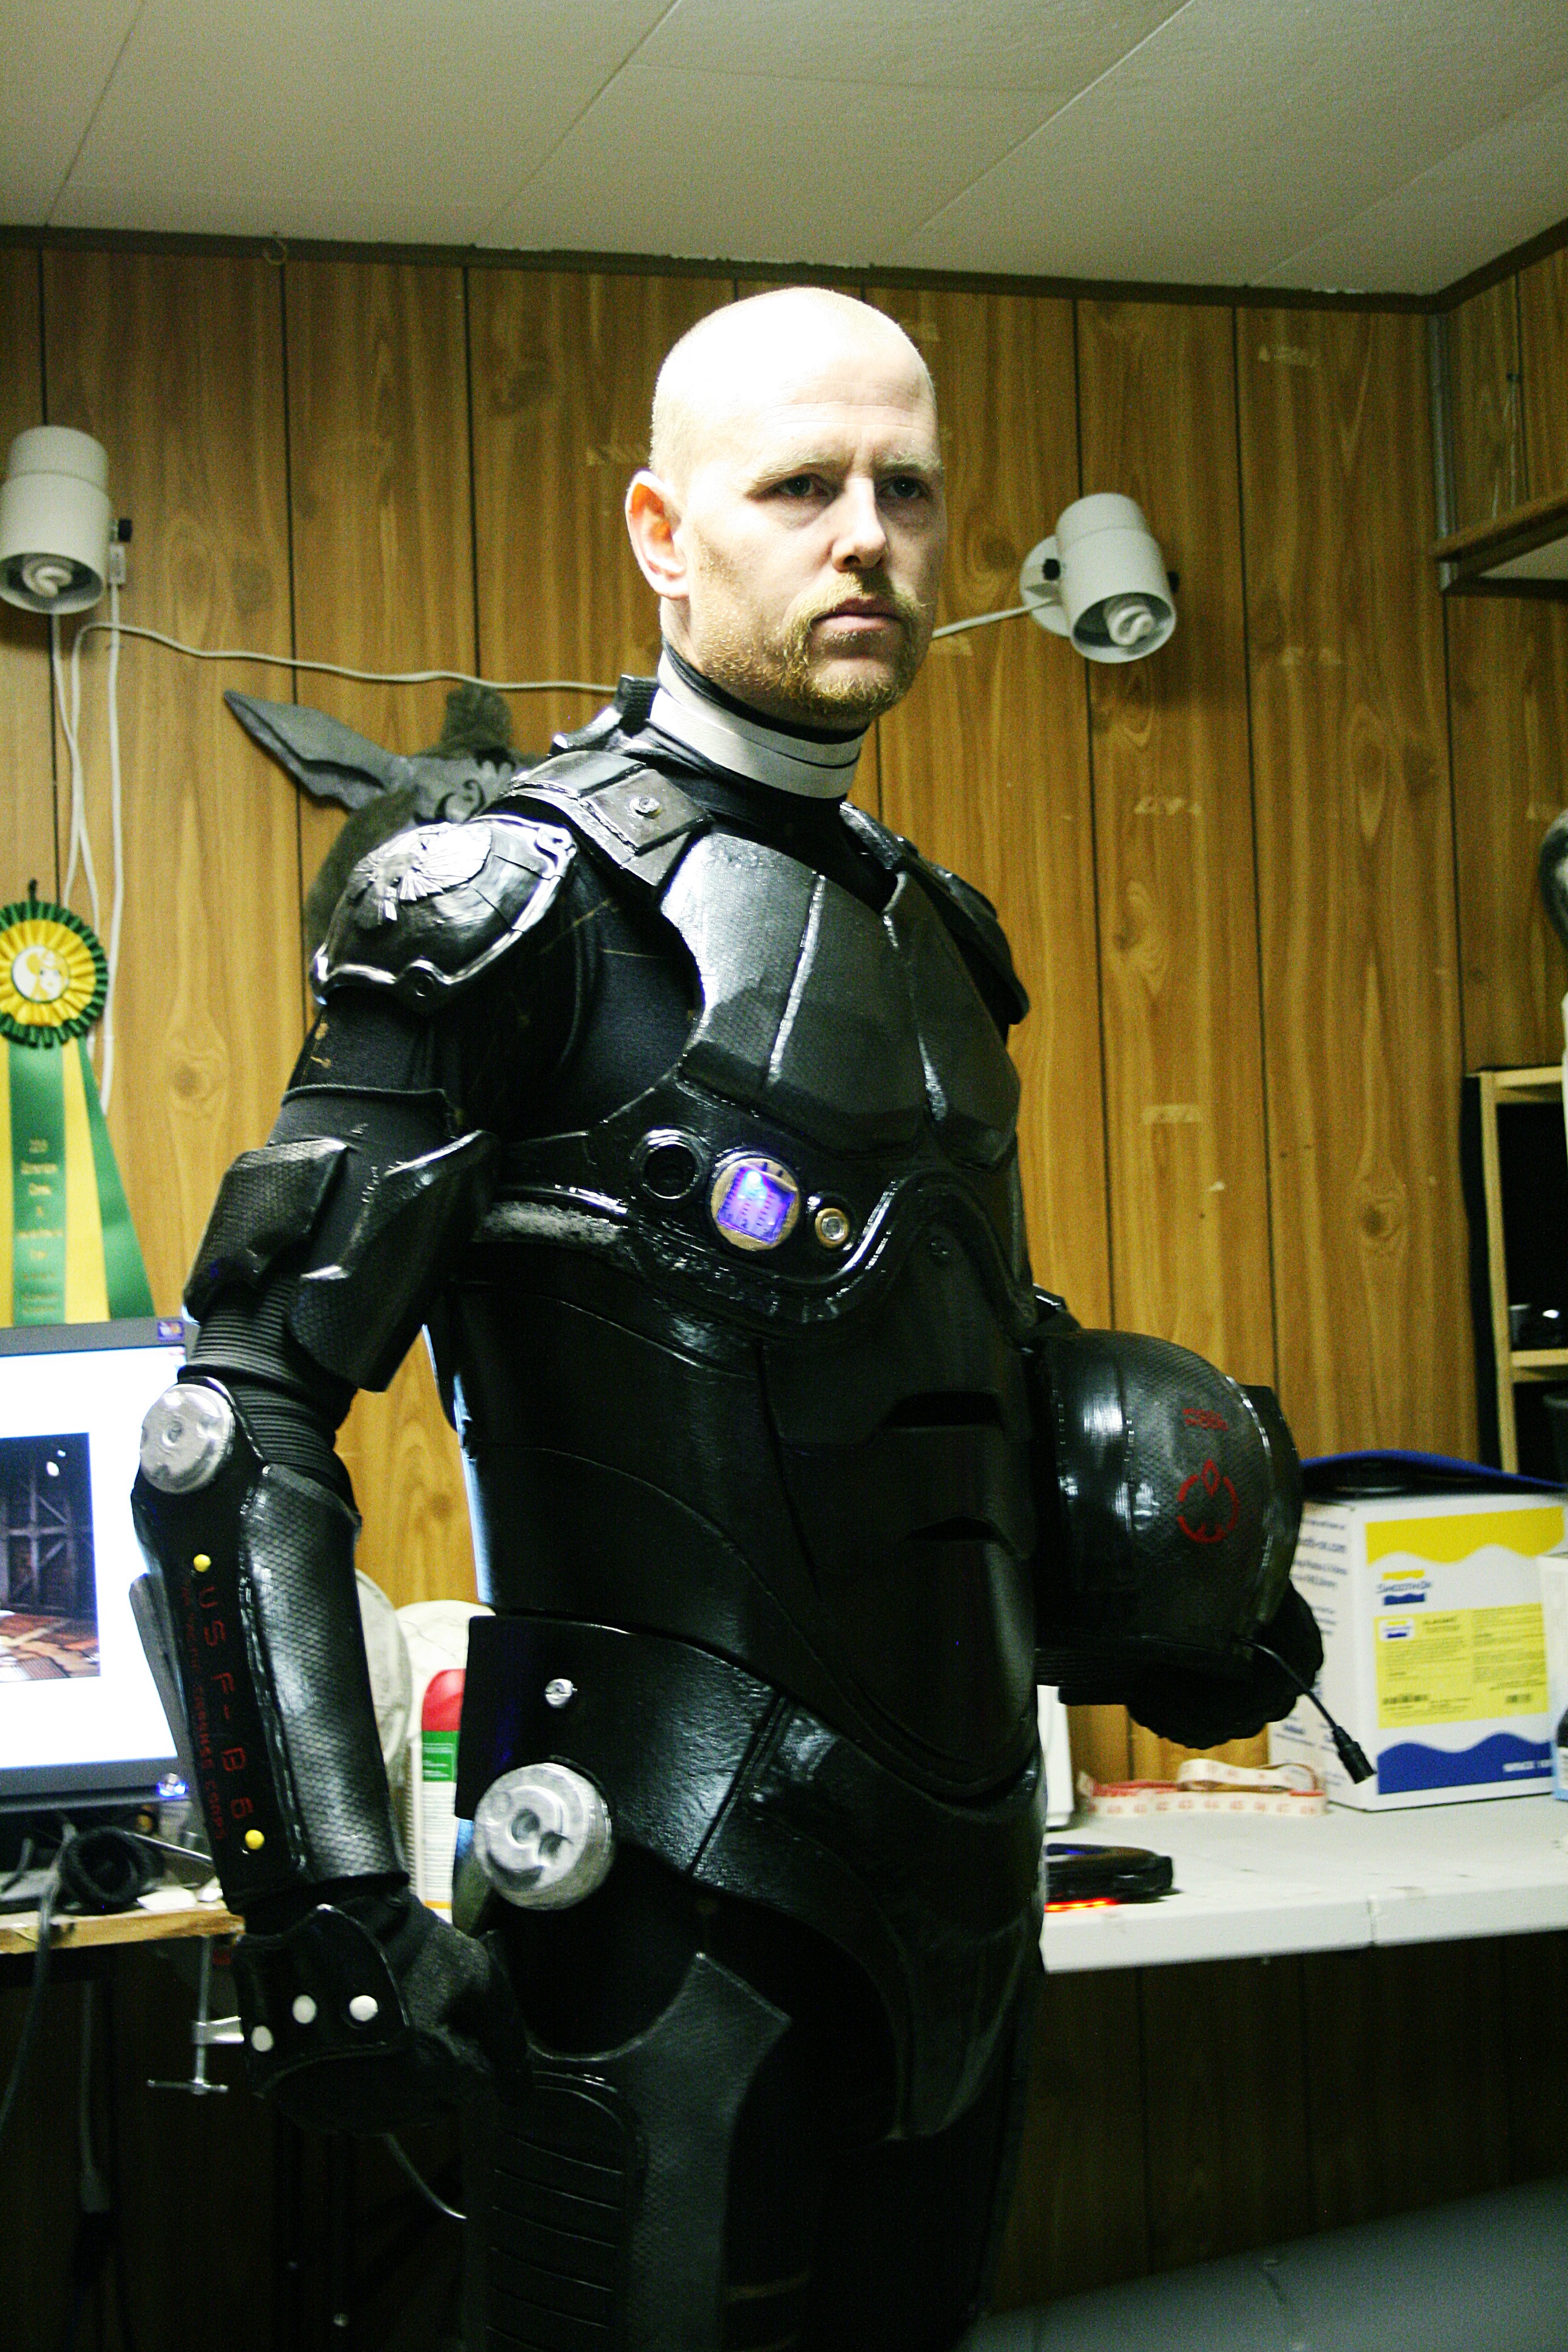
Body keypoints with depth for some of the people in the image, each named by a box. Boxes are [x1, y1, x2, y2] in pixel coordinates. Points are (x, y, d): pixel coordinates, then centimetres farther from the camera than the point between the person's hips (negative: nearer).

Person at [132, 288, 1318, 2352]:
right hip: (678, 1912, -7)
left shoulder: (930, 933, 13)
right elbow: (246, 1425, -16)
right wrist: (326, 1909, -24)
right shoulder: (524, 903, -11)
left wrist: (1137, 1601, 11)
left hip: (956, 1887, 7)